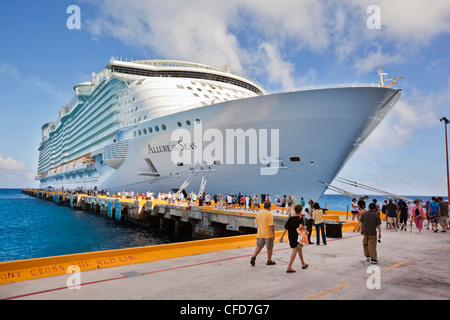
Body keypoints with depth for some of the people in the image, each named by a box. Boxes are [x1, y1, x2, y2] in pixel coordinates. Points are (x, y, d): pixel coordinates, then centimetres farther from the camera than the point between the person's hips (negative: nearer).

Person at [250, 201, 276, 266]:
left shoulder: (259, 213, 4)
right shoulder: (269, 214, -17)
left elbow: (256, 221, 19)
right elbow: (271, 225, -21)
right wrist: (273, 234, -16)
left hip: (260, 233, 5)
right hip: (268, 234, -5)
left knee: (259, 246, 12)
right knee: (269, 248, 10)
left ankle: (254, 256, -8)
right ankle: (269, 261, 20)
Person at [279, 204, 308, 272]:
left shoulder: (290, 218, 4)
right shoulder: (300, 218, -11)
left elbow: (285, 228, 1)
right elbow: (300, 226, -29)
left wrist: (282, 236, 2)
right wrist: (304, 227, -8)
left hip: (291, 237, 7)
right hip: (298, 236, -7)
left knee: (299, 249, 24)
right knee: (295, 251, -3)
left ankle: (303, 264, 41)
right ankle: (289, 267, -7)